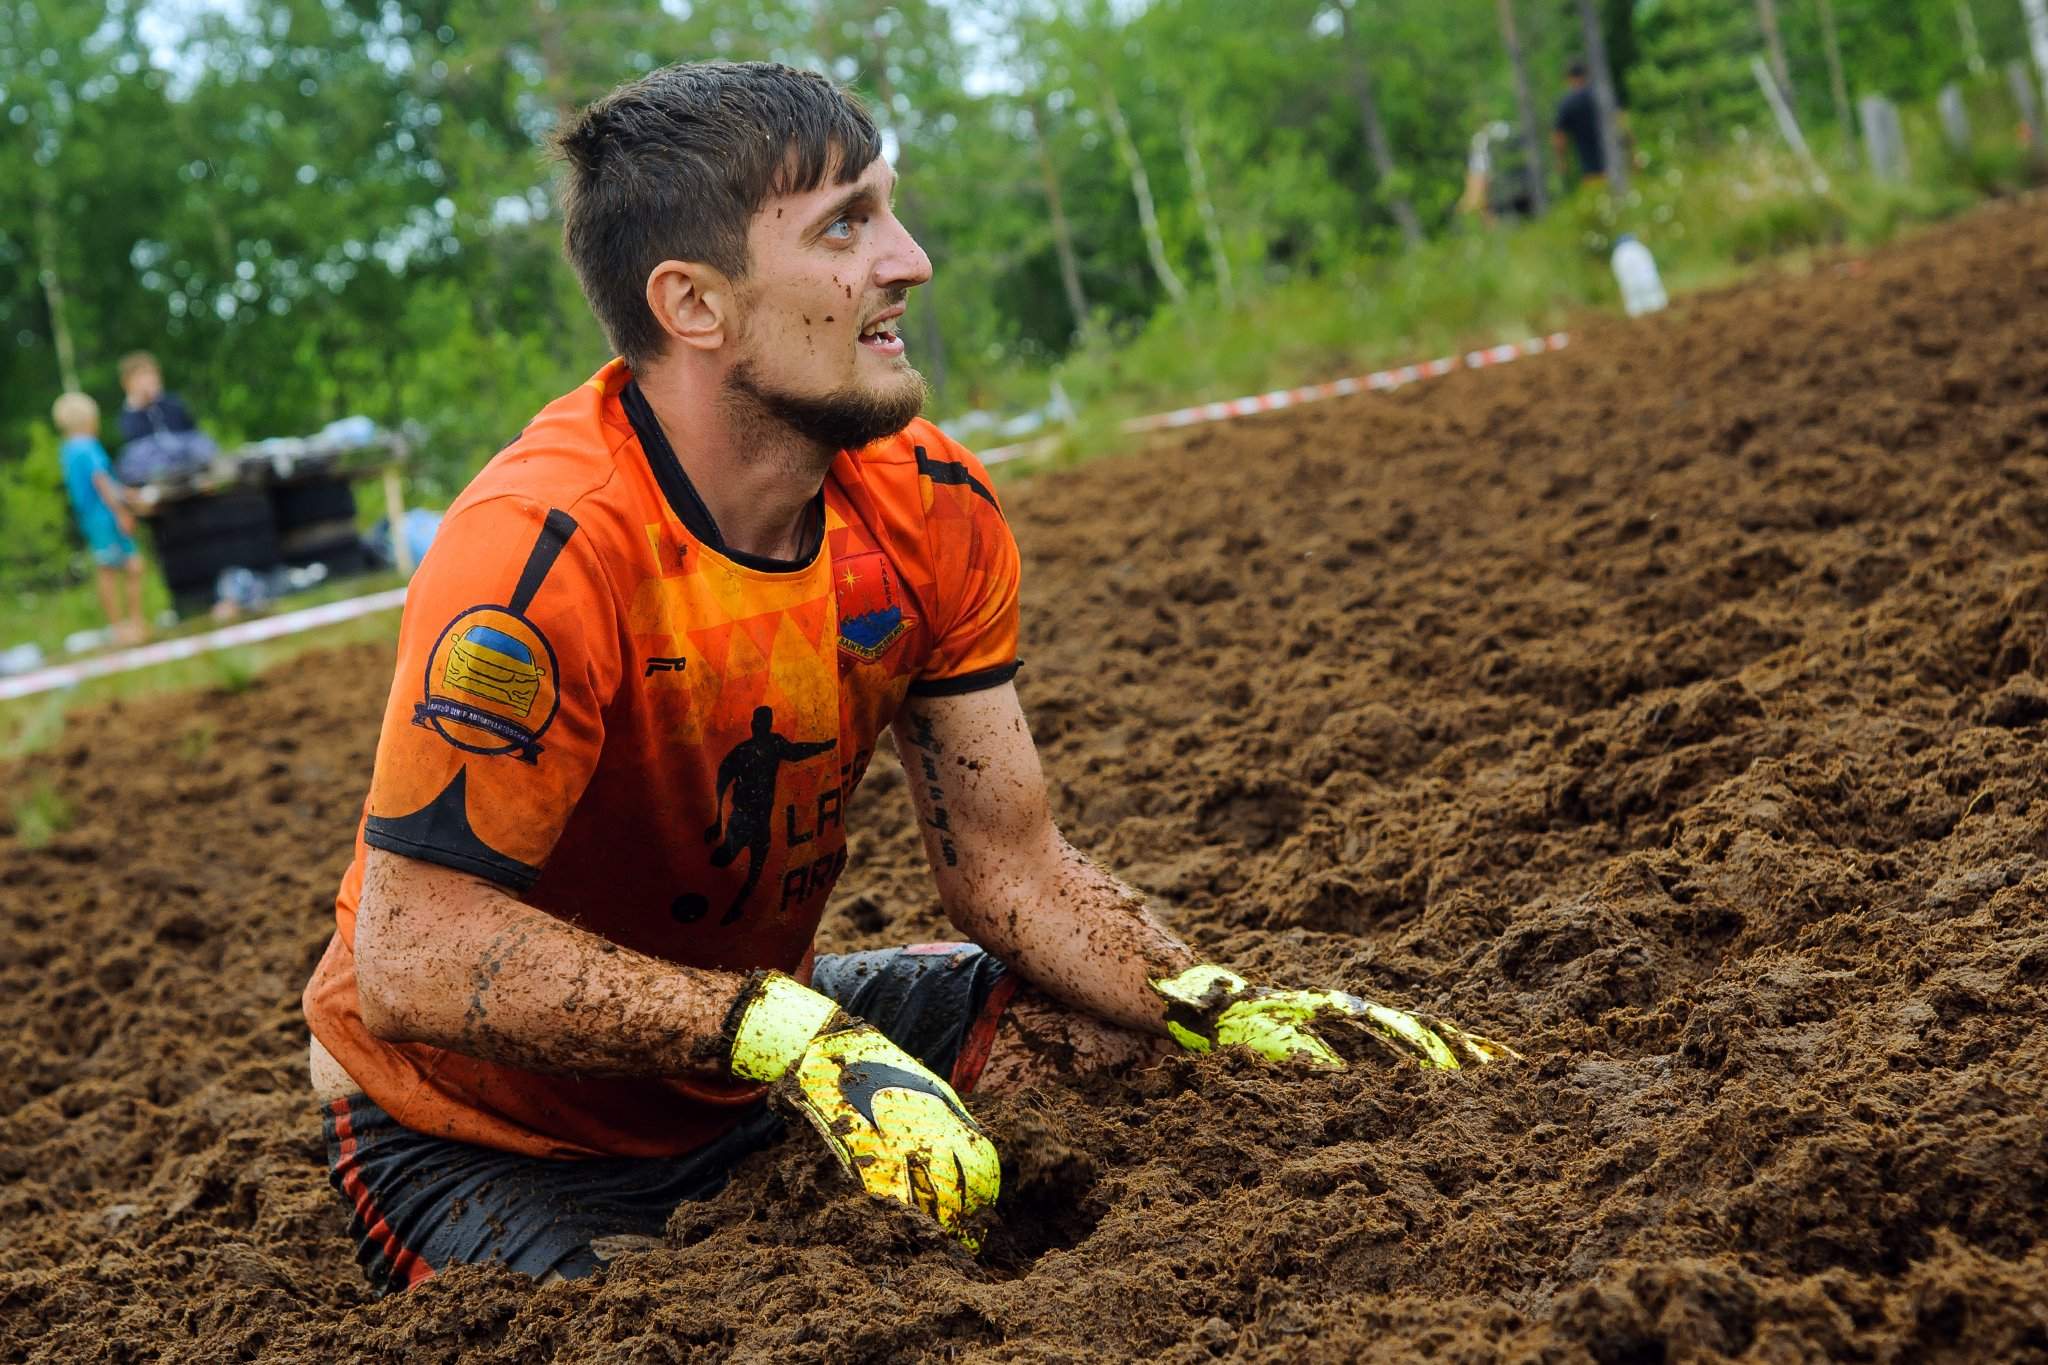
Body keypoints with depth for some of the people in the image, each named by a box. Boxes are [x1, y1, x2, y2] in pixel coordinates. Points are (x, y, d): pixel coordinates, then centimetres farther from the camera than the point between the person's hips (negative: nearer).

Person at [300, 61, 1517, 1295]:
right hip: (481, 1134, -6)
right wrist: (783, 1035, -39)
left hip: (753, 1051, 6)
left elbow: (1010, 867, -2)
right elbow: (416, 960, -33)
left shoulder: (934, 512, -9)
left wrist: (1235, 1012, -18)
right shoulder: (540, 557, -32)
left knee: (1153, 1032, -5)